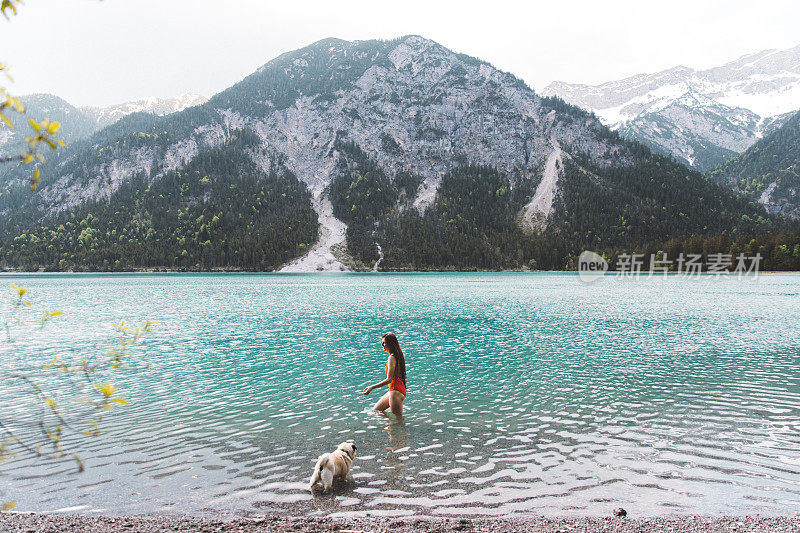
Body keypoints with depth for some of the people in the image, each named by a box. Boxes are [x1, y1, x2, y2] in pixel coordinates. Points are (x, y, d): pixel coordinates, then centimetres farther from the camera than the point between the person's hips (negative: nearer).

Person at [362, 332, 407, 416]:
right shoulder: (397, 356, 11)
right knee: (374, 412, 17)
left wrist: (371, 387, -23)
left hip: (396, 391, -10)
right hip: (392, 390, 10)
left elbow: (389, 379, -24)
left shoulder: (392, 358, -19)